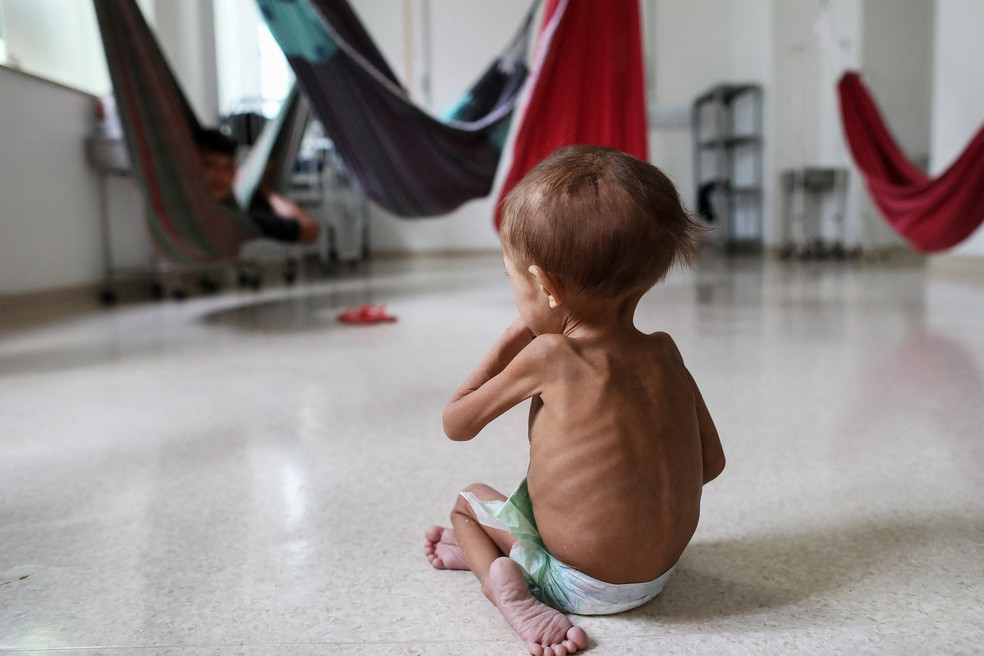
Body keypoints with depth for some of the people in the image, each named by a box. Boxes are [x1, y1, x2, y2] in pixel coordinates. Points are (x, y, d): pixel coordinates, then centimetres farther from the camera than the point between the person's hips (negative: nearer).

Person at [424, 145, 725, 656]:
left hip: (584, 586, -6)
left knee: (469, 502, 18)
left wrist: (507, 343, 2)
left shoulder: (548, 355, -18)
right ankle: (492, 551, 25)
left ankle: (504, 582, -6)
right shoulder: (664, 354, -4)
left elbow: (456, 423, -4)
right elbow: (711, 462, 5)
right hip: (661, 571, 6)